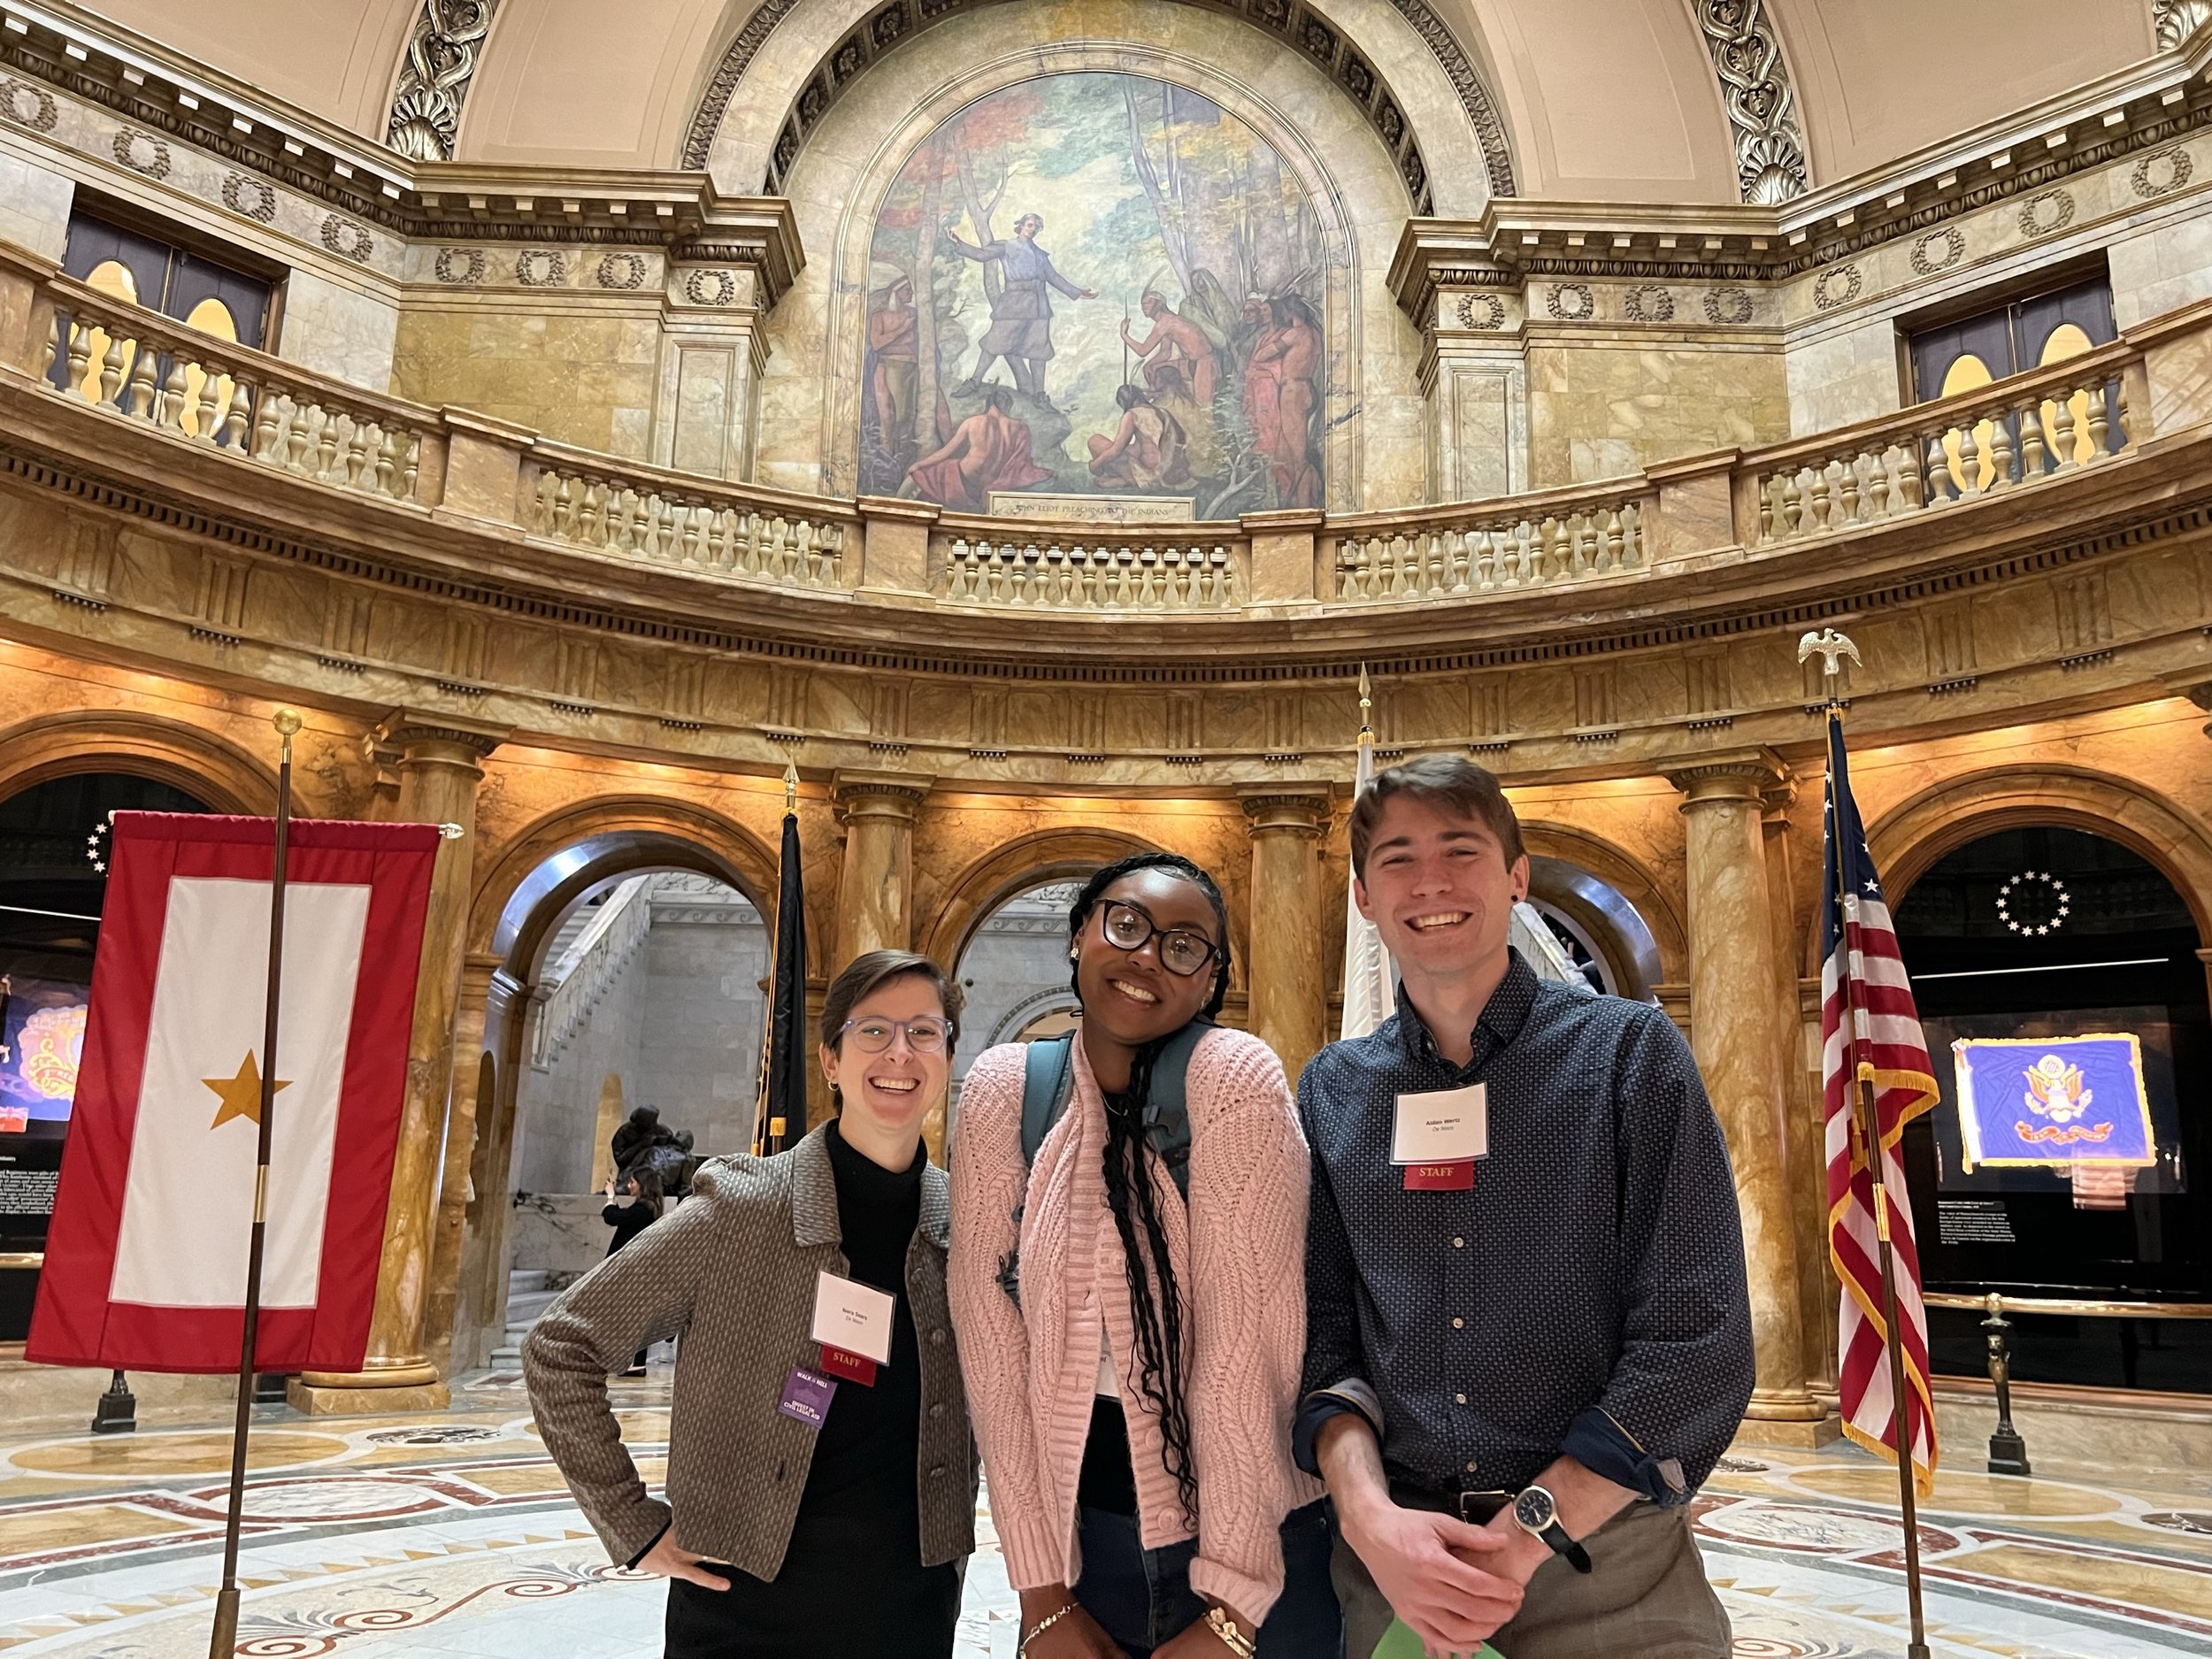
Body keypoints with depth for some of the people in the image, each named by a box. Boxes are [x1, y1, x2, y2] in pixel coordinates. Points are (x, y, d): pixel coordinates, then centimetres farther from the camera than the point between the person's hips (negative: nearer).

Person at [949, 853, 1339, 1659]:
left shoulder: (1236, 1078, -16)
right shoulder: (1001, 1089, -6)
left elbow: (1247, 1340, -18)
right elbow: (992, 1338, -7)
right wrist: (1042, 1593, -8)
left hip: (1254, 1540, -2)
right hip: (1081, 1530, 3)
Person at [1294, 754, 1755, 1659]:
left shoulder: (1630, 1053, -5)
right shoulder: (1328, 1092, 3)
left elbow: (1697, 1340, -10)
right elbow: (1322, 1334, 3)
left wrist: (1524, 1535, -15)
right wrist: (1368, 1513, -15)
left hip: (1607, 1563, -2)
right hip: (1391, 1567, 2)